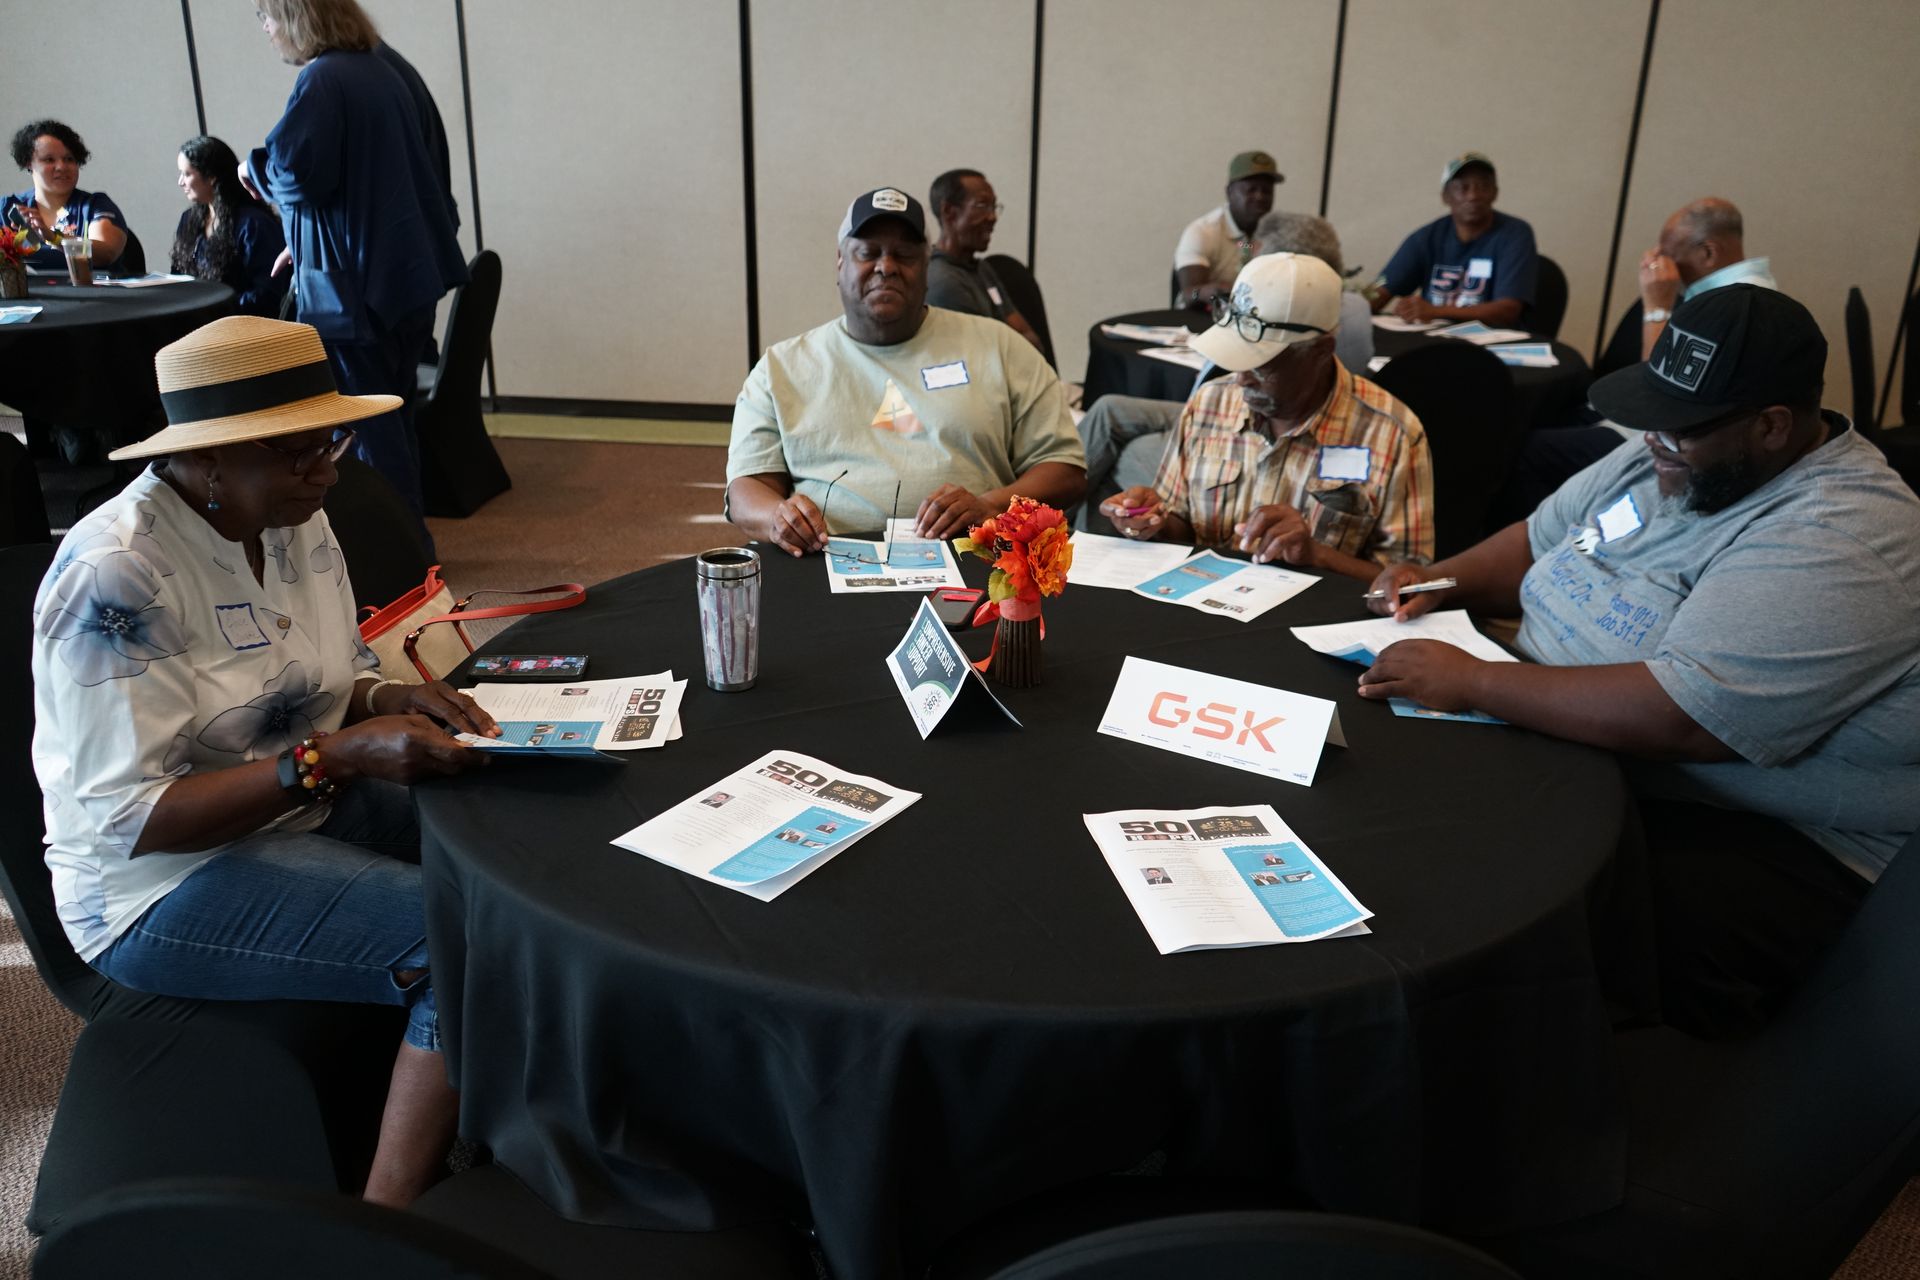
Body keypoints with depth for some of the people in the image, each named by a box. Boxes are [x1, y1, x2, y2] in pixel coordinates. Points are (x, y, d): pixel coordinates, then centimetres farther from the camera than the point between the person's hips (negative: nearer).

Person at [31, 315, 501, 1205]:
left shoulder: (297, 523, 1)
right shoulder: (113, 578, -22)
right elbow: (126, 818, -23)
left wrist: (393, 699, -9)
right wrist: (337, 755, -30)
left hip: (310, 808, 8)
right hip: (166, 881, -8)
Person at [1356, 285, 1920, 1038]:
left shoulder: (1840, 544, -23)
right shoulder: (1671, 461, 6)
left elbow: (1675, 718, -32)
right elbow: (1535, 544, 20)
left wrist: (1470, 681, -25)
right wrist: (1443, 580, -1)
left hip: (1748, 834, -9)